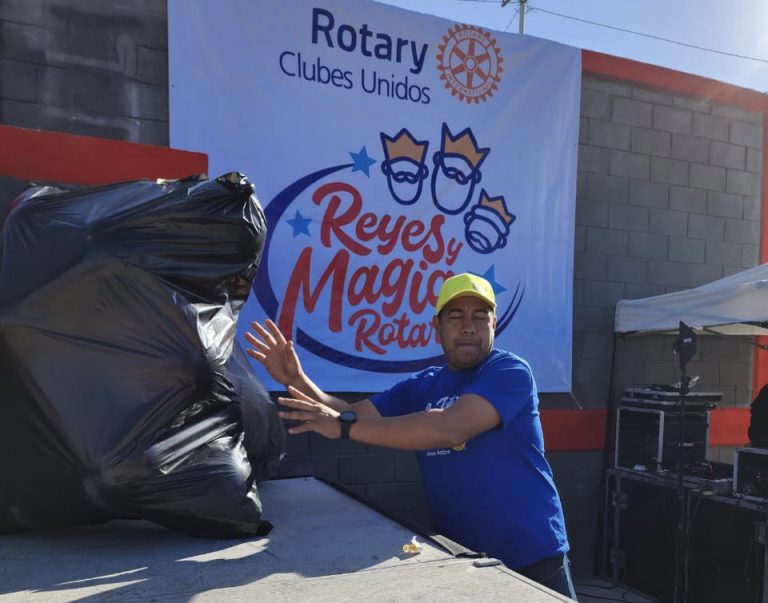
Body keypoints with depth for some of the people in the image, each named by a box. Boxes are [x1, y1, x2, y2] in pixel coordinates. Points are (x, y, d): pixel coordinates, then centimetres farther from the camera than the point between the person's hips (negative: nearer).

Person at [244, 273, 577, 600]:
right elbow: (351, 414, 3)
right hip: (459, 557, 5)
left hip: (532, 557, -5)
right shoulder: (421, 387, 6)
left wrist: (345, 426, -29)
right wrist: (296, 380, -14)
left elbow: (449, 428, -29)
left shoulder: (511, 372, -14)